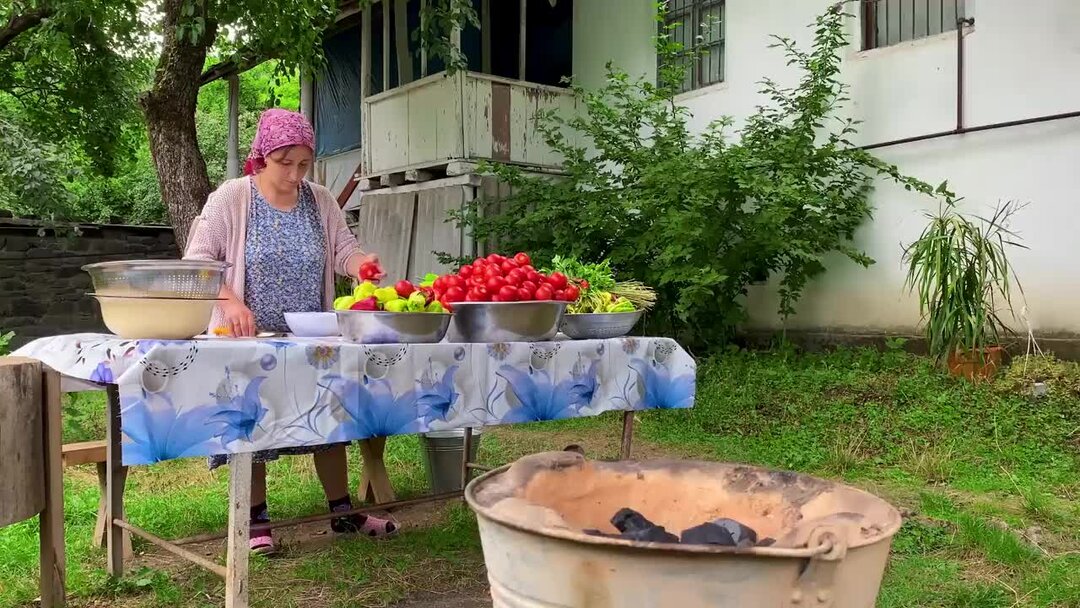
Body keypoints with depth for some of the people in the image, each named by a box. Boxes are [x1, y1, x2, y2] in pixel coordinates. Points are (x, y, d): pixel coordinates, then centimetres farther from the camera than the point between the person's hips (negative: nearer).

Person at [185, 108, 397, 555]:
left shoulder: (321, 202, 6)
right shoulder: (231, 199, -6)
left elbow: (343, 250, 5)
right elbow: (198, 259, -9)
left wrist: (361, 263, -20)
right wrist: (231, 303, -24)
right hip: (251, 339, -3)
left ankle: (343, 512, 21)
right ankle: (256, 521, 18)